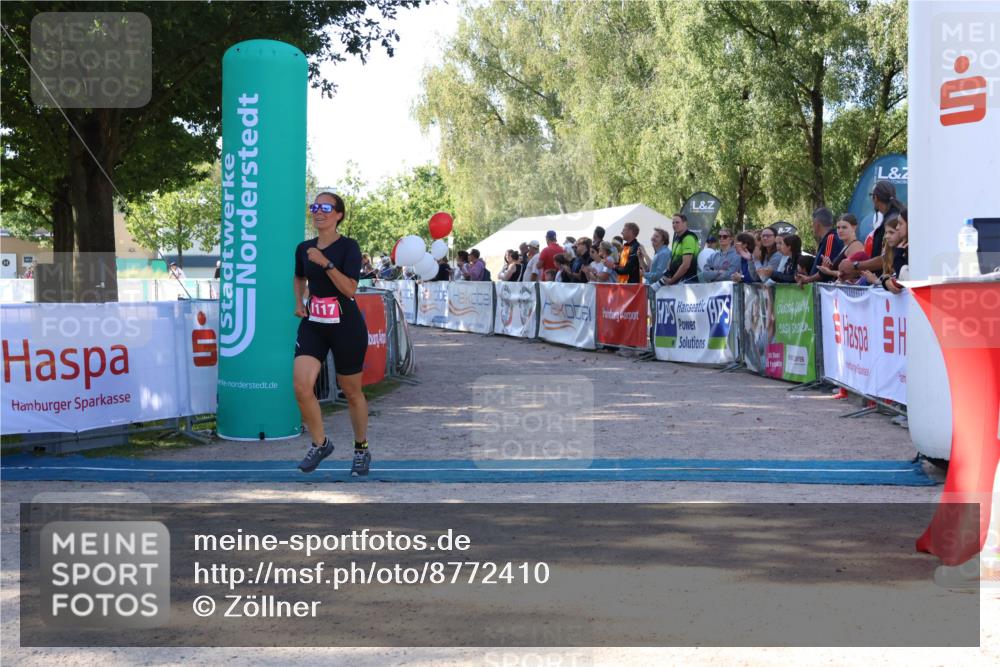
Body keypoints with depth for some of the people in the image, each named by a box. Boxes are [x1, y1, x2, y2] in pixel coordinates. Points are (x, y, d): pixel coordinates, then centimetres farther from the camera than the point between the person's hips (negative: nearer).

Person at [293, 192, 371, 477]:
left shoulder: (348, 247, -10)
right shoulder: (304, 248, 6)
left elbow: (350, 289, -20)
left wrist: (326, 263, -27)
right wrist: (299, 302, 11)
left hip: (346, 326, -4)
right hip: (313, 324, 4)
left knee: (351, 392, 8)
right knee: (301, 385, -14)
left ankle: (361, 449, 29)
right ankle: (320, 443, 7)